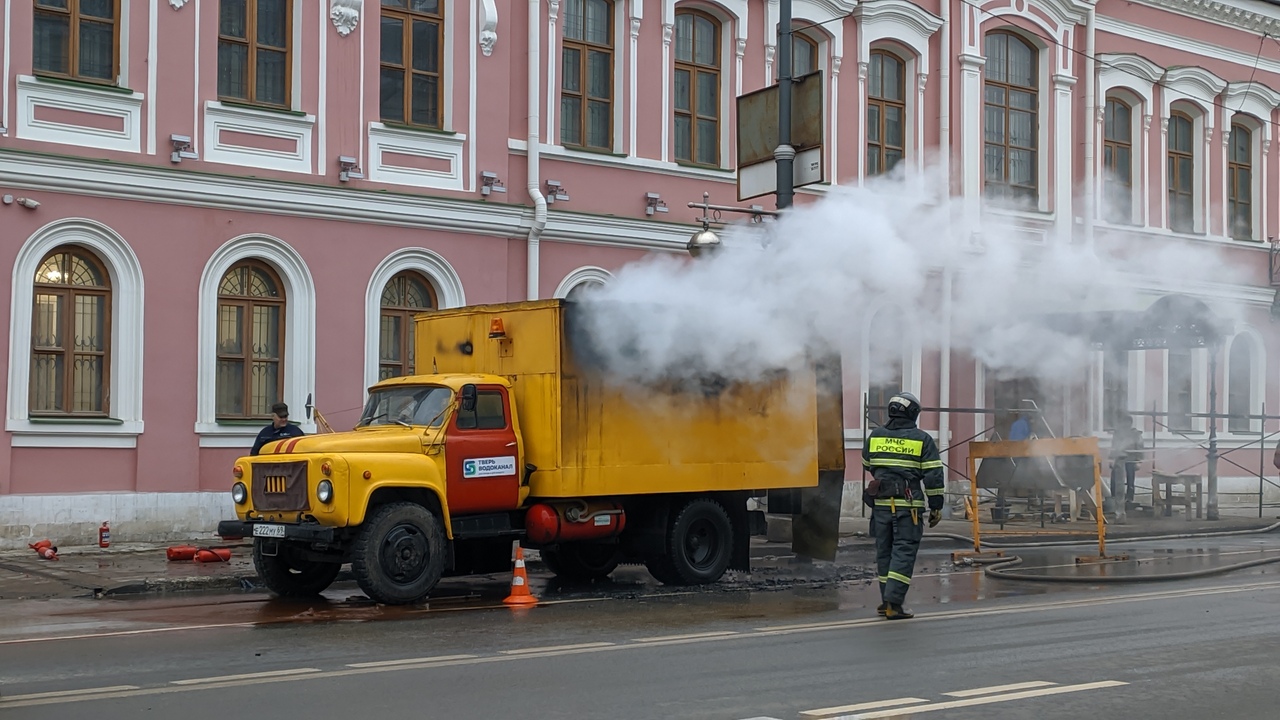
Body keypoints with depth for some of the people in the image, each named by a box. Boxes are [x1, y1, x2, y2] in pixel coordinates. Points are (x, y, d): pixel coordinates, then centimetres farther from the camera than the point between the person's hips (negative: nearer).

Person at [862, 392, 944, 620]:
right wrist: (936, 507, 2)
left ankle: (887, 600, 20)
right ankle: (893, 603, -11)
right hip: (908, 506, -4)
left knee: (884, 552, 14)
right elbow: (933, 476, -5)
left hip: (880, 503, 4)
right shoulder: (922, 439, -3)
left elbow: (867, 464, 23)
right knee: (904, 553, -3)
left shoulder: (875, 436, 8)